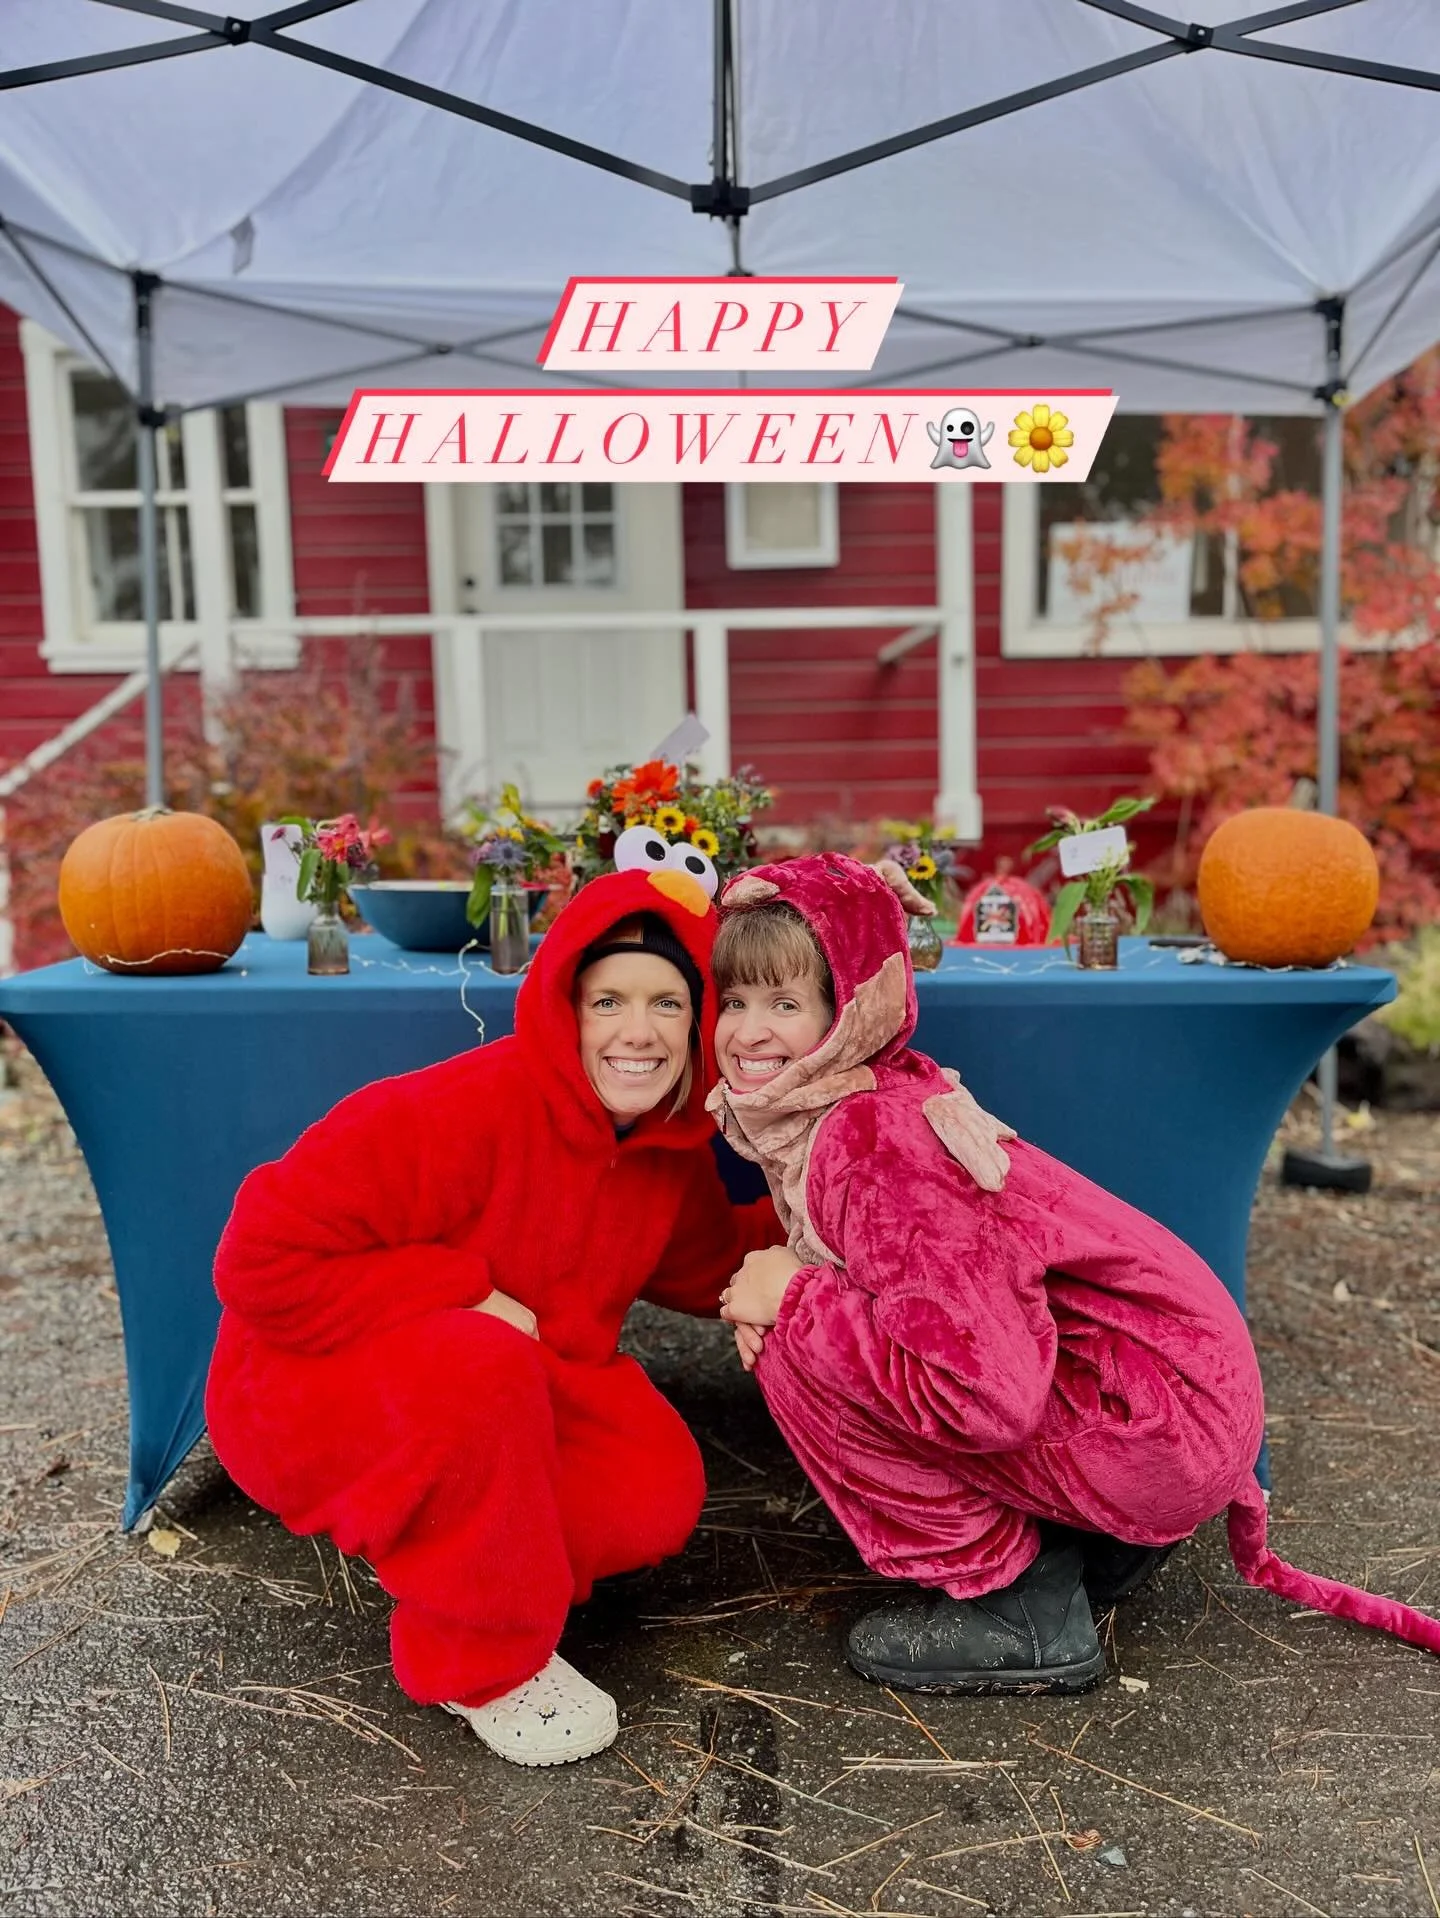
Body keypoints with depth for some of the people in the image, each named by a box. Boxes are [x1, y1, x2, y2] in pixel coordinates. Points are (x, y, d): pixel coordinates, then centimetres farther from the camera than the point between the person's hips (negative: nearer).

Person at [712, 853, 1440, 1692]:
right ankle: (1087, 1546, 18)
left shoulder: (876, 1140, -24)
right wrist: (789, 1292, -6)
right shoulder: (852, 1101, 3)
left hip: (1162, 1424, -9)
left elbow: (987, 1396, -28)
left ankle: (1021, 1616, -1)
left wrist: (797, 1300, -18)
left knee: (800, 1359, -17)